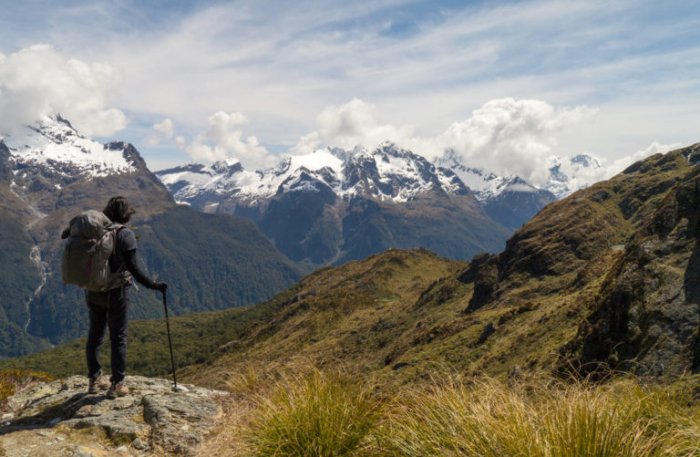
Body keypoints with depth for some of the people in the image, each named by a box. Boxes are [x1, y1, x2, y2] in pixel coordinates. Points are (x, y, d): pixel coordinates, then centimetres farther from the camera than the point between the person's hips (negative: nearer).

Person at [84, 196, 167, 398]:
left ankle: (94, 380, 27)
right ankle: (116, 385, 9)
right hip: (116, 292, -5)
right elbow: (133, 267, -19)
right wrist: (154, 285, -13)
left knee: (95, 334, 16)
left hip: (94, 291, 6)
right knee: (118, 337, 4)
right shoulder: (126, 234, -14)